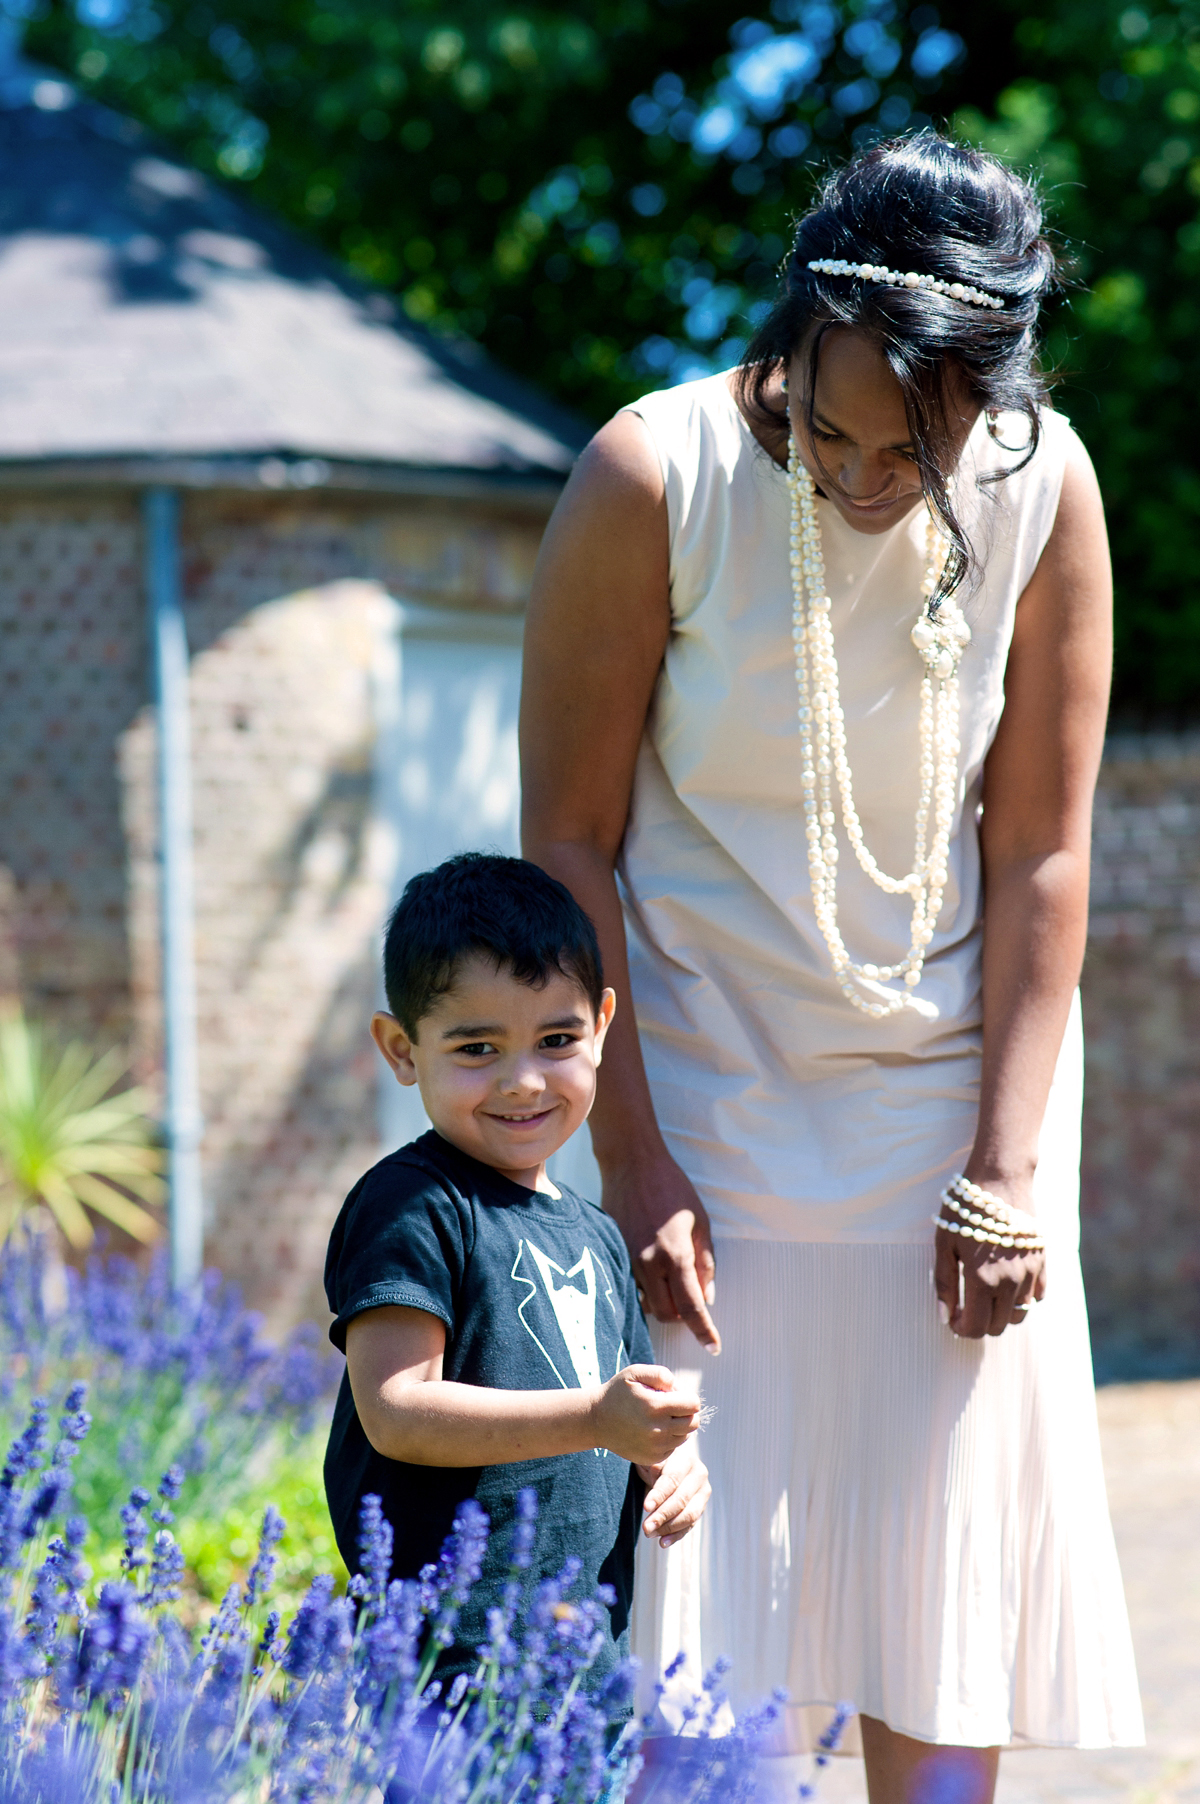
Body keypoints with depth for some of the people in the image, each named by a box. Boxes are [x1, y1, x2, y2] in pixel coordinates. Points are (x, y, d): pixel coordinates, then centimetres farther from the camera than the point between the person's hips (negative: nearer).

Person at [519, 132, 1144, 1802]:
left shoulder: (1043, 491, -9)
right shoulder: (653, 479, -16)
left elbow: (1040, 852, -4)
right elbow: (570, 846, -11)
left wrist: (1004, 1172, -7)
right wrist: (633, 1163, -13)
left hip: (951, 1091, 2)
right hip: (706, 1088, -2)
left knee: (951, 1585, 1)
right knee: (707, 1599, -6)